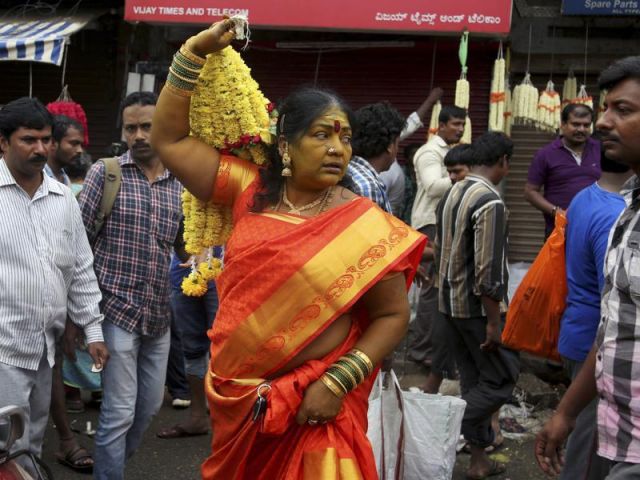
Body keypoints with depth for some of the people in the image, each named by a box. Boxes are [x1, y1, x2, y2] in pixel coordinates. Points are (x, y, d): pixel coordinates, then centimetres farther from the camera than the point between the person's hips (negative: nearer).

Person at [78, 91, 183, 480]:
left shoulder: (180, 184, 7)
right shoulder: (105, 173, -6)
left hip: (159, 314, 5)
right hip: (117, 310, -5)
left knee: (150, 405, 15)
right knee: (119, 411, -3)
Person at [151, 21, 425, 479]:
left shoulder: (363, 225, -9)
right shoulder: (251, 191, 0)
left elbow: (393, 315, -7)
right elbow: (170, 139, 3)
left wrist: (338, 383, -17)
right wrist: (195, 51, -3)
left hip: (311, 402, -4)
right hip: (236, 394, 4)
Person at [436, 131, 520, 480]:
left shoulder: (451, 194, 7)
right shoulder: (490, 202, -19)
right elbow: (488, 271, -22)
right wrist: (493, 322, -18)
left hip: (449, 302, 9)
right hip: (478, 307, -9)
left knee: (473, 380, 14)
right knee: (502, 378, 4)